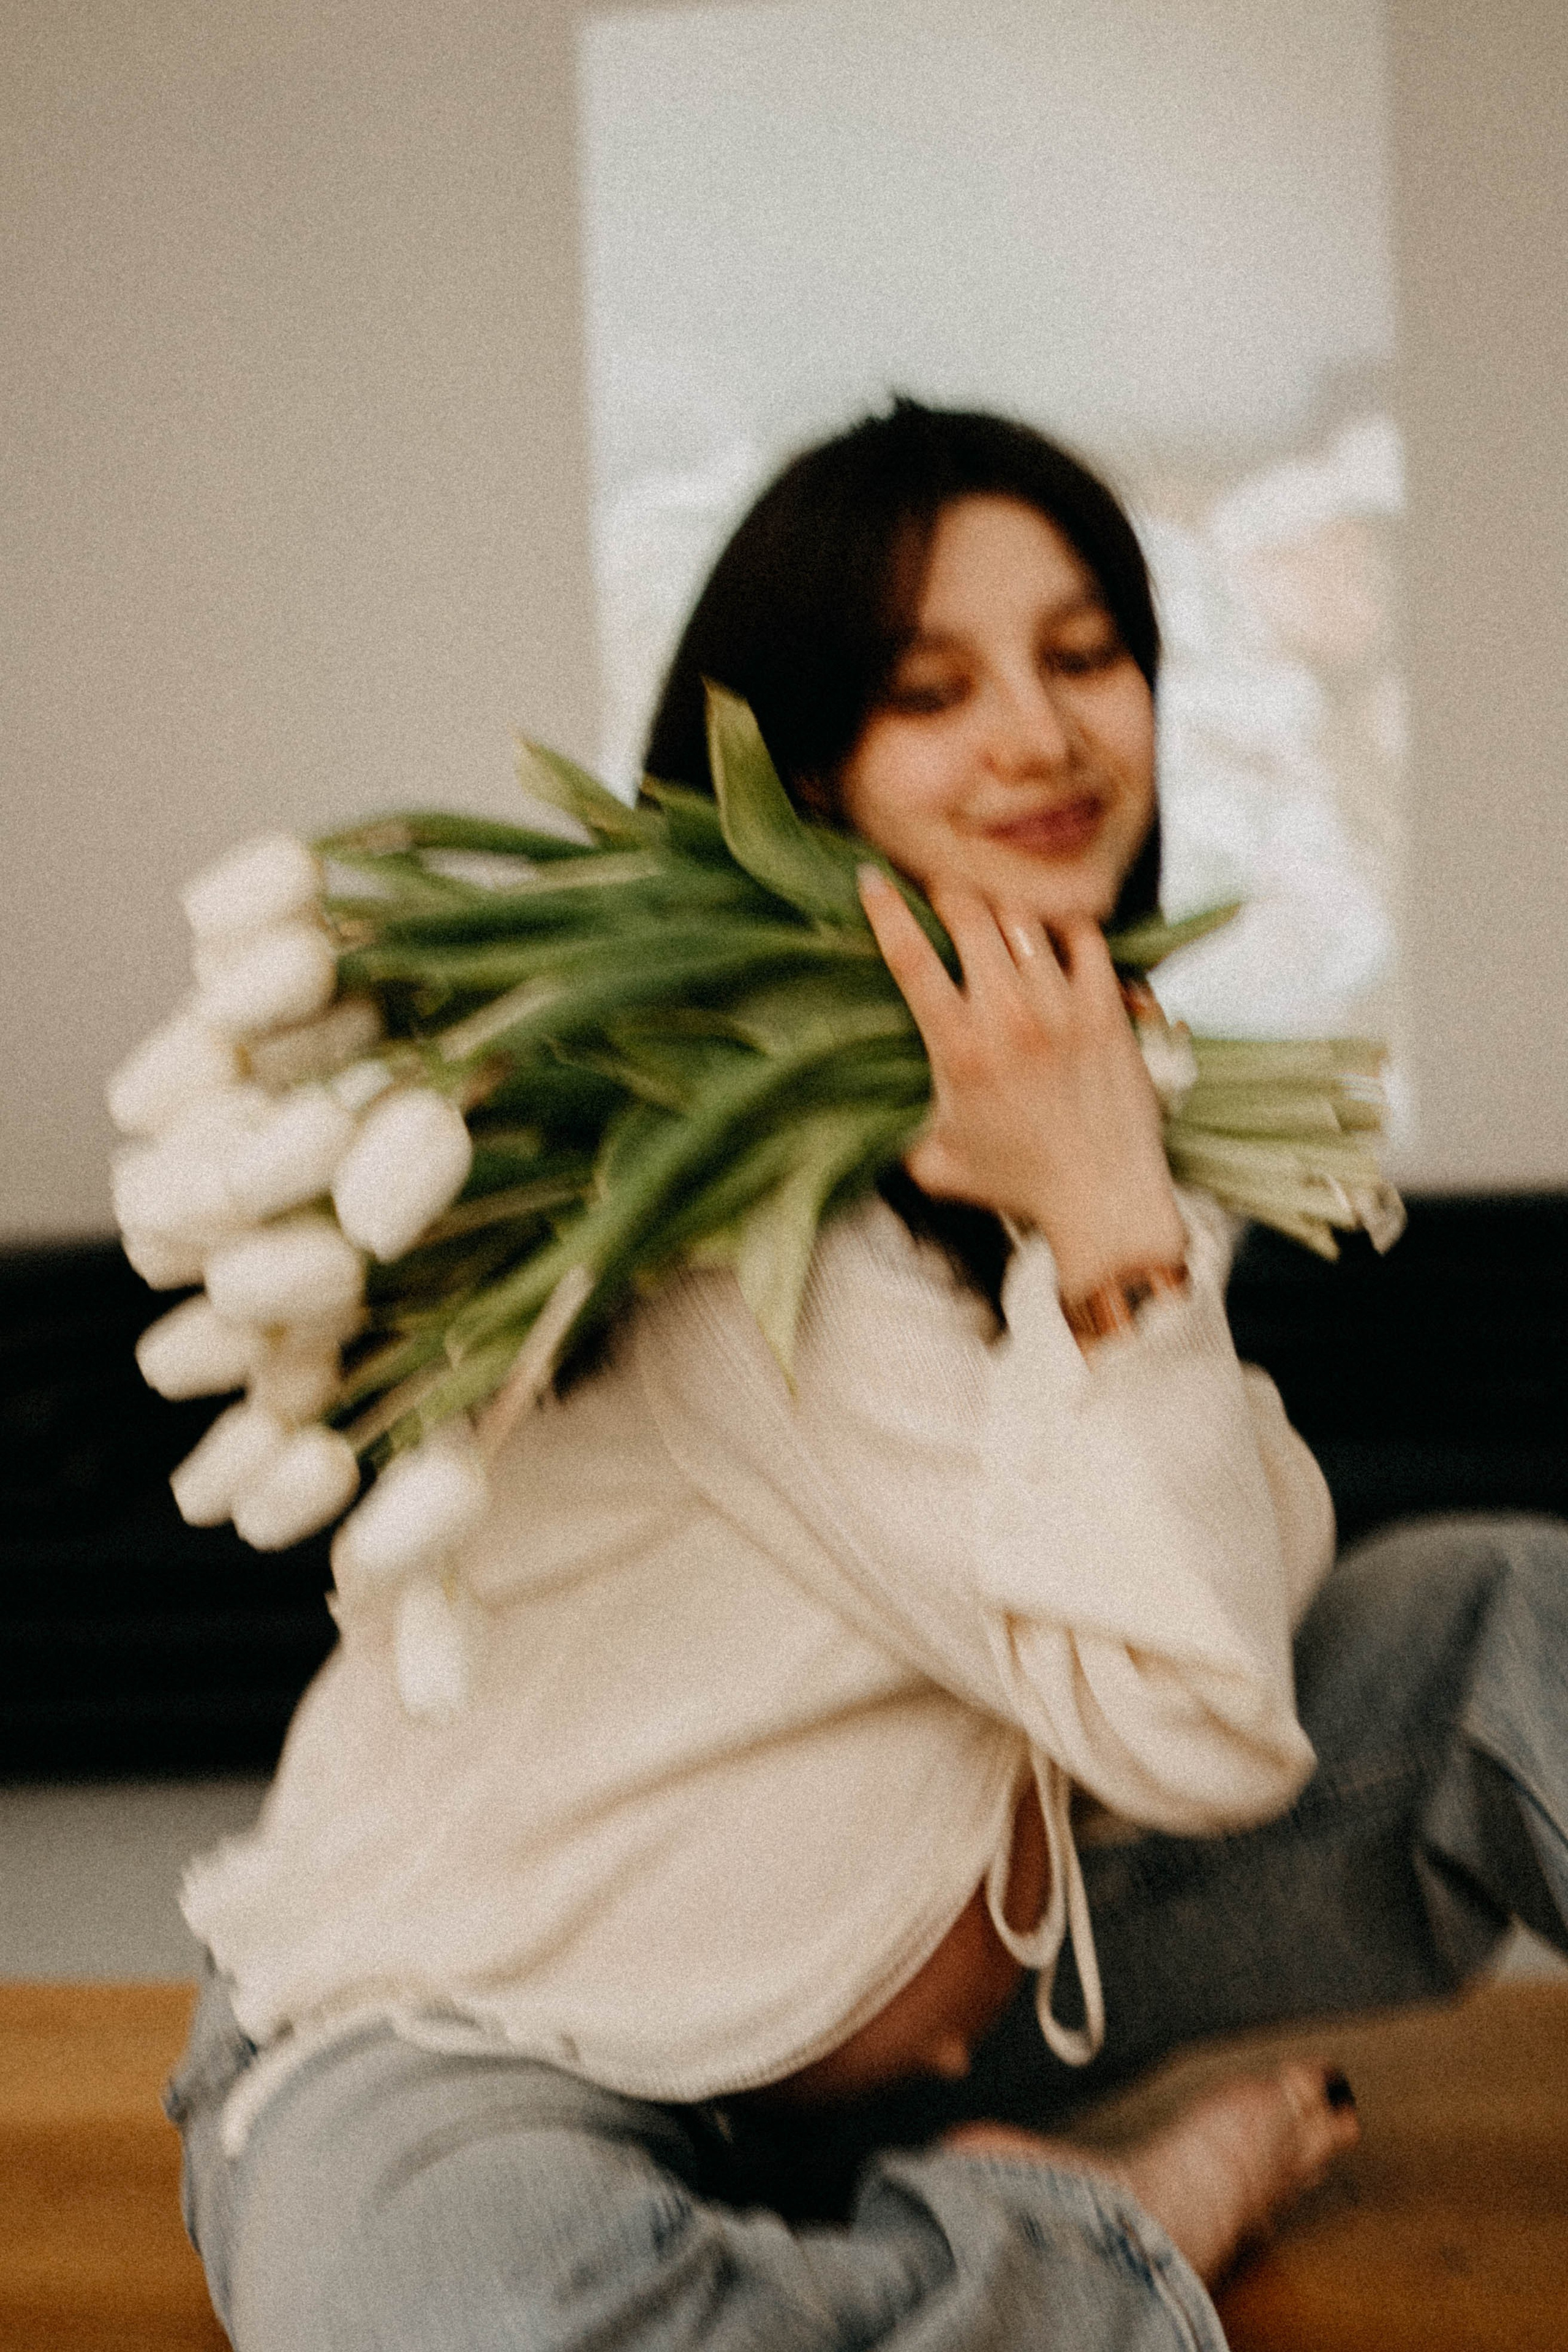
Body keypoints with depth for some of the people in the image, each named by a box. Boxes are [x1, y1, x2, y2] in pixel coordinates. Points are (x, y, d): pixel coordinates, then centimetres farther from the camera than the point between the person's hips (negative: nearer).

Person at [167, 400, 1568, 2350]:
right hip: (472, 2038, -6)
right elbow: (1190, 1731, -25)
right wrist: (1112, 1224, -32)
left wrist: (1112, 1196, -19)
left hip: (954, 1964, 7)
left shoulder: (1082, 1083, 2)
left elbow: (1238, 1623, -7)